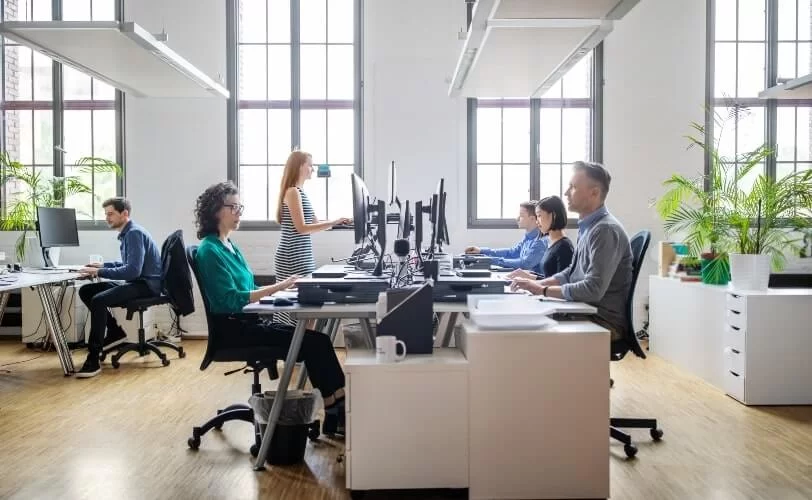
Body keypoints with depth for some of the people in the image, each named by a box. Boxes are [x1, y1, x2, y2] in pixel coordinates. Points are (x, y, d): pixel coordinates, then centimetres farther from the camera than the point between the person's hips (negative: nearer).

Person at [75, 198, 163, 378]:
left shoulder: (135, 233, -15)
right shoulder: (126, 233, 15)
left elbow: (133, 270, -25)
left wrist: (100, 272, -23)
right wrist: (103, 265, 14)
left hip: (147, 285, -10)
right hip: (135, 282, 10)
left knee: (98, 300, -28)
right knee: (86, 291, 5)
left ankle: (93, 361, -25)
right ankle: (115, 332, 10)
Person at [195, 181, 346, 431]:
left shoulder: (229, 246, 15)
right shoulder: (210, 250, -12)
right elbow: (232, 299, -20)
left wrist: (281, 287, 1)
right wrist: (276, 288, -23)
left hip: (248, 322, 8)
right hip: (233, 329, -8)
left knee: (315, 340, -10)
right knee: (315, 341, -17)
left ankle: (335, 409, -11)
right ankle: (336, 402, -5)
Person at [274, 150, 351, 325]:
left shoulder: (300, 192, 16)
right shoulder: (293, 192, -12)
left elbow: (314, 222, 18)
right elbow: (302, 228, -18)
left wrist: (339, 221, 12)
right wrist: (333, 223, -19)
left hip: (302, 257, 9)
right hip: (293, 258, -9)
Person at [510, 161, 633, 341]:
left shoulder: (605, 230, -19)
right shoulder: (588, 227, 11)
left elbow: (594, 289, -25)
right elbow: (572, 273, 19)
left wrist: (543, 290, -18)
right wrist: (538, 283, 5)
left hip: (604, 322, -8)